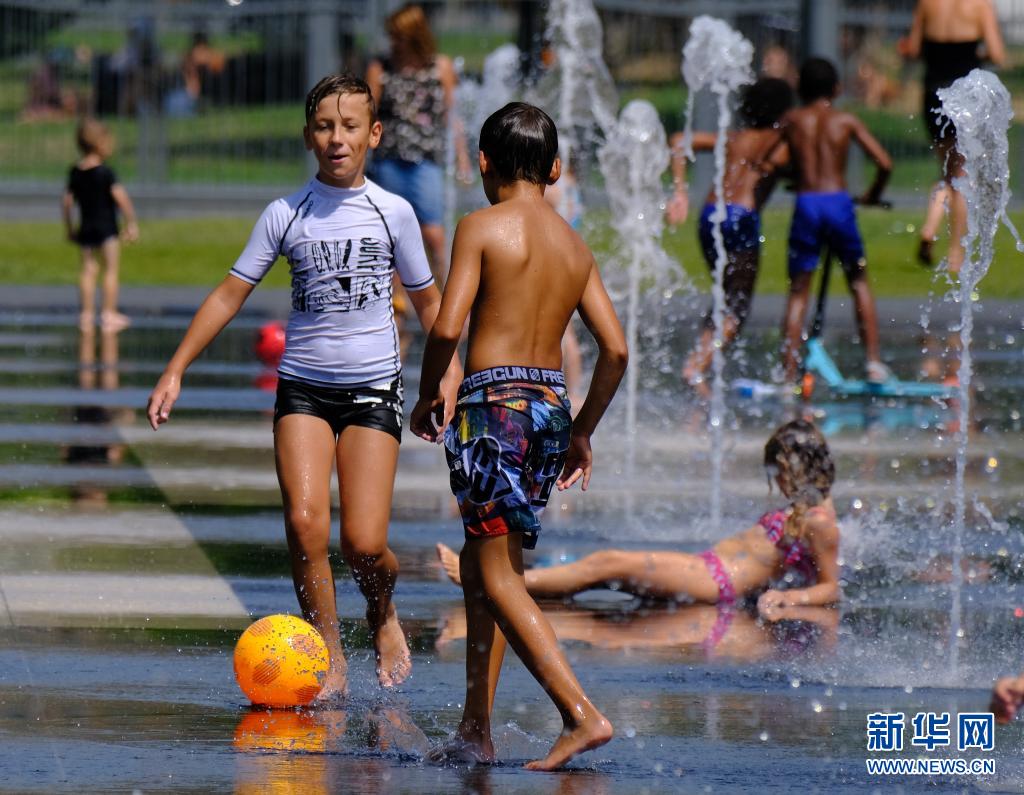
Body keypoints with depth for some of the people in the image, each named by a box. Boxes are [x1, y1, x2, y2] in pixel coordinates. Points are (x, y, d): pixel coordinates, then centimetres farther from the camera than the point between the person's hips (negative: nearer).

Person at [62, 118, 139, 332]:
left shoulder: (75, 172, 4)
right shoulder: (105, 172, -14)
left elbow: (67, 202, 9)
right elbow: (121, 198, -20)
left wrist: (69, 229, 19)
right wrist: (131, 223, -12)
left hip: (85, 227, 6)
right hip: (106, 227, -6)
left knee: (88, 270, 11)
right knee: (111, 270, 2)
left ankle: (87, 313, 11)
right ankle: (109, 313, 2)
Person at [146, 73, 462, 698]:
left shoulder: (394, 213, 2)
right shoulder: (285, 215, 2)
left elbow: (428, 299, 15)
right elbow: (230, 295, 5)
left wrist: (449, 371, 3)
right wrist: (176, 371, 0)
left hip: (373, 388, -1)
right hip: (303, 387, 1)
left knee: (364, 542, -11)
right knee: (304, 521, -19)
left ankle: (384, 614, 23)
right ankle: (329, 655, -4)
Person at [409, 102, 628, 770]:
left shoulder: (483, 228, -4)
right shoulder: (575, 245, 13)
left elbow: (448, 326, -14)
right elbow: (616, 348, 10)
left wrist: (427, 395, 3)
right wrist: (582, 432, 21)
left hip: (496, 401, -7)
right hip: (553, 404, 7)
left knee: (498, 575, -5)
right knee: (481, 565, 17)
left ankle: (582, 714, -18)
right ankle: (476, 731, 17)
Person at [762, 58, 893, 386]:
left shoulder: (792, 119, 8)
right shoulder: (847, 121, 6)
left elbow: (763, 161, 0)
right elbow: (884, 163, -2)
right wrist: (873, 195, 17)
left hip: (805, 205, 0)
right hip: (839, 204, 0)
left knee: (798, 292, 5)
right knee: (859, 282, 18)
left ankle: (789, 374, -2)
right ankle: (873, 361, 12)